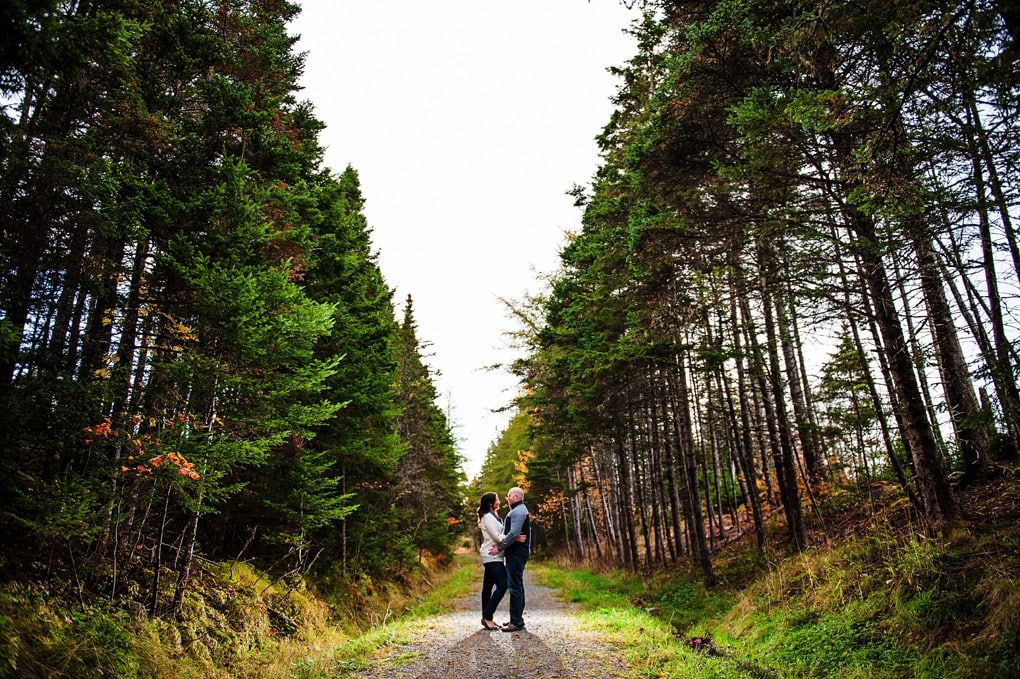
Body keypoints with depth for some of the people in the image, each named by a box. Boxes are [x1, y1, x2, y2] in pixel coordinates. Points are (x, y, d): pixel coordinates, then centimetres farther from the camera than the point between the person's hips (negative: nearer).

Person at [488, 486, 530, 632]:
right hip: (517, 553, 11)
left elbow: (513, 534, -24)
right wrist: (500, 544, 8)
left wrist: (499, 547, -17)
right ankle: (517, 619, 22)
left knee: (514, 587, -8)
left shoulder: (518, 511, -15)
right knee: (517, 586, 15)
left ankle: (516, 622, -6)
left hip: (516, 554, -11)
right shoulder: (518, 510, 19)